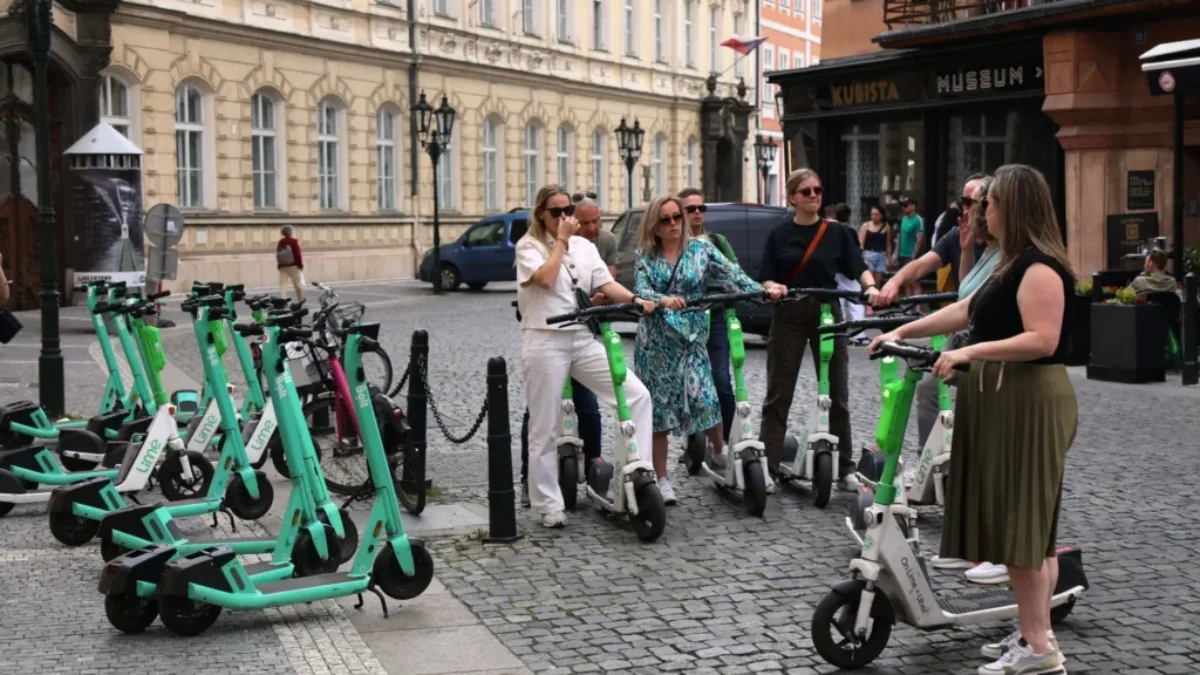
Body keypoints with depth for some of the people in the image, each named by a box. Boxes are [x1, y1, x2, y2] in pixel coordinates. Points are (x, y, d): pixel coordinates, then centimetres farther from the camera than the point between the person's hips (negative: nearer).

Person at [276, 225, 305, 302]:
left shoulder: (280, 242, 7)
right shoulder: (294, 241, -11)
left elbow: (277, 255, 9)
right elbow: (298, 254, -13)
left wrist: (279, 265, 17)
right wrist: (300, 264, -6)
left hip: (282, 266, 5)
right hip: (293, 266, -5)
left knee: (282, 284, 4)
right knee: (298, 283, 6)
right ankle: (301, 300, 13)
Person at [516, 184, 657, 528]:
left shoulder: (585, 246, 15)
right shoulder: (528, 246, 0)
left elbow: (606, 283, 5)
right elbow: (546, 278, -18)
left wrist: (636, 300, -12)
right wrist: (561, 240, -9)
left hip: (584, 339, 5)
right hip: (546, 342, -4)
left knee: (638, 394, -9)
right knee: (545, 428, 1)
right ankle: (548, 505, 12)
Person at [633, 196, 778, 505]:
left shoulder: (701, 248, 3)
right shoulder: (644, 257, 3)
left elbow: (731, 275, -6)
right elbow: (641, 290, -11)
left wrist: (763, 290, -21)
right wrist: (663, 300, -33)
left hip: (691, 339, -1)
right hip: (655, 343, 1)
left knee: (704, 400, -12)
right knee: (657, 408, 2)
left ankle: (719, 449, 20)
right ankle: (662, 479, 11)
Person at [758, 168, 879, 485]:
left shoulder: (837, 233, 3)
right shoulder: (779, 235, 2)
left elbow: (858, 268, 1)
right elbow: (766, 279, 0)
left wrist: (871, 286, -19)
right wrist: (773, 288, -21)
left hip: (827, 313, 1)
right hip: (789, 316, -1)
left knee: (836, 393, 5)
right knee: (779, 394, 1)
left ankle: (845, 467, 13)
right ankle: (767, 465, 5)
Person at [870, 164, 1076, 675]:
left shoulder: (1039, 267, -15)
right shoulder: (1015, 264, 17)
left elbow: (1043, 340, -25)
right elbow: (965, 310, 23)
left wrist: (971, 352, -26)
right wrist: (903, 331, 21)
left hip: (1028, 403, -10)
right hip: (1003, 401, 10)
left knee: (1023, 524, -6)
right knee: (1020, 524, 12)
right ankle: (1034, 634, 20)